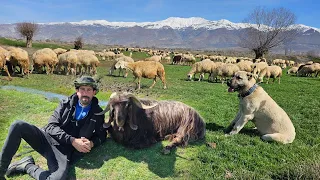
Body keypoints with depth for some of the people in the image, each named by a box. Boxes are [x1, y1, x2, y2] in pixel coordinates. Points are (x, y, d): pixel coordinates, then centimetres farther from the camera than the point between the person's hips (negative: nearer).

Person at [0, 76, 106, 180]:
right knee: (18, 126, -25)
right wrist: (72, 140, -15)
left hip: (64, 150, -2)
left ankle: (27, 166, -6)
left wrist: (91, 143, -12)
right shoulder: (66, 104, 6)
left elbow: (101, 136, 12)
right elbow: (51, 126, -2)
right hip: (47, 138, 2)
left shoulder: (97, 113, 5)